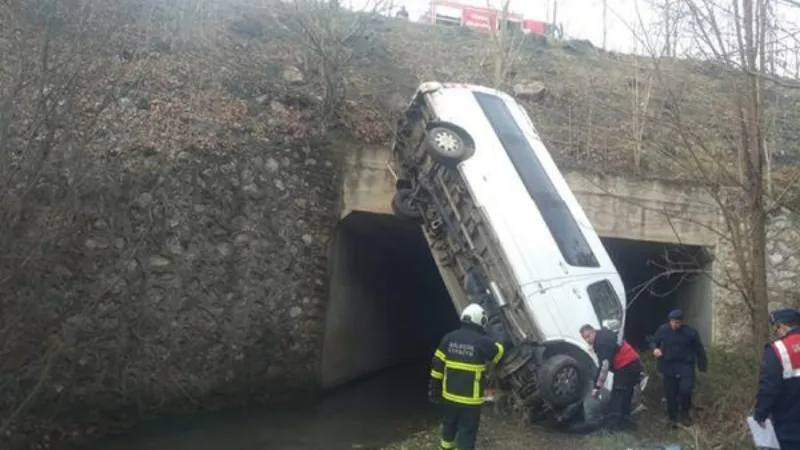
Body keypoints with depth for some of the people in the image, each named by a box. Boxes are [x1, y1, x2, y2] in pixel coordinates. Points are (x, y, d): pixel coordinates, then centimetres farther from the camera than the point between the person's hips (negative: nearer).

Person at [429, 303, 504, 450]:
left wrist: (434, 389, 9)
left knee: (449, 425, 25)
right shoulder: (482, 342, -14)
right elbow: (498, 352, 6)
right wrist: (498, 345, 30)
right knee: (467, 431, 7)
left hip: (449, 395, 5)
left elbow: (437, 365, 1)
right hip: (471, 398, -5)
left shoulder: (449, 338, -2)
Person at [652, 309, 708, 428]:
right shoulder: (663, 330, -4)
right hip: (669, 366, 2)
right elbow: (654, 342, 10)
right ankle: (673, 418, 23)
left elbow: (699, 349, 2)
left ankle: (684, 412, 9)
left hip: (685, 366, -2)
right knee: (670, 394, 5)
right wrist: (655, 349, -13)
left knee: (685, 389, -19)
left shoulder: (690, 332, -7)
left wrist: (702, 366, 2)